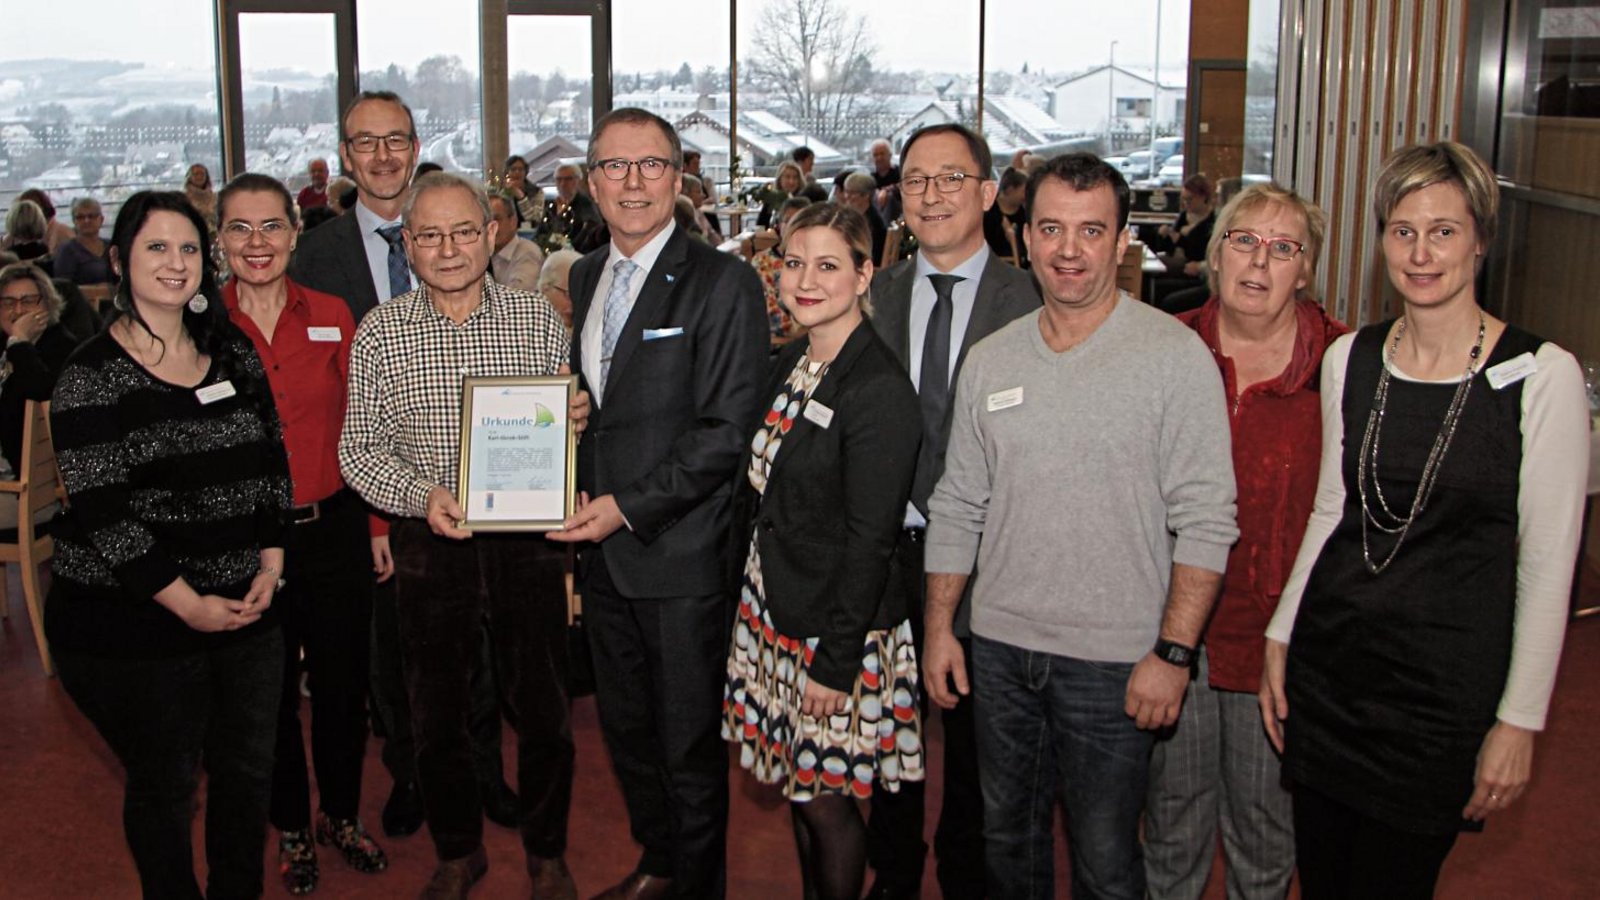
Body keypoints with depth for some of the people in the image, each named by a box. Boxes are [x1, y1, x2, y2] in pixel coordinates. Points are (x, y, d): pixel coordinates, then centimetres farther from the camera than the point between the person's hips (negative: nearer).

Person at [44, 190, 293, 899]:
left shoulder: (234, 356, 6)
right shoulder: (91, 376, -10)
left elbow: (271, 466, 10)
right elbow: (100, 511, -15)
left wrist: (269, 567, -1)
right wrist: (187, 603, -17)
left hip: (245, 608, 5)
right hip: (132, 621, -5)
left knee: (248, 770, 15)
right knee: (165, 786, 9)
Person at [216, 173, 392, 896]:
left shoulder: (332, 316, 0)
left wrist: (376, 524, 4)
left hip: (334, 529, 2)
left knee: (343, 683, 12)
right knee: (270, 692, 13)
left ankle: (341, 815, 36)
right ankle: (291, 830, 34)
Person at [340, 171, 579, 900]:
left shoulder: (538, 319, 1)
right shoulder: (379, 334, 0)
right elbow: (359, 449, 0)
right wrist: (420, 494, -17)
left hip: (526, 540, 0)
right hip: (429, 544, 1)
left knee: (542, 709, 9)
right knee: (436, 712, 13)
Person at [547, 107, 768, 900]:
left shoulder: (722, 283, -12)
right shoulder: (586, 277, 11)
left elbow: (728, 430, -16)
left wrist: (630, 506, -18)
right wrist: (578, 498, 5)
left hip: (682, 555, -7)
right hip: (602, 548, 7)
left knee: (690, 744, 6)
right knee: (625, 728, 19)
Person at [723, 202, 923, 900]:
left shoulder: (879, 390, -19)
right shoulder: (789, 366, 7)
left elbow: (869, 540, -20)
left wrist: (835, 660, -19)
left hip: (836, 628, -8)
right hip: (772, 608, 8)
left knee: (826, 802, 4)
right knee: (799, 789, 18)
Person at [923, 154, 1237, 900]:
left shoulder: (1175, 356, -9)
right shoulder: (988, 361, 5)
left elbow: (1205, 521, -11)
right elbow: (957, 508, 10)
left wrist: (1173, 651, -15)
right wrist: (939, 627, 8)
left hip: (1113, 657, -4)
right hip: (999, 644, 4)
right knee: (1006, 839, 19)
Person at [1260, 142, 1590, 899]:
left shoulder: (1541, 375, -11)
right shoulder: (1349, 359, 3)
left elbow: (1548, 563, -8)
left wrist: (1520, 720, -8)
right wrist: (1282, 635, 11)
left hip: (1442, 689, -4)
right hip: (1328, 664, 4)